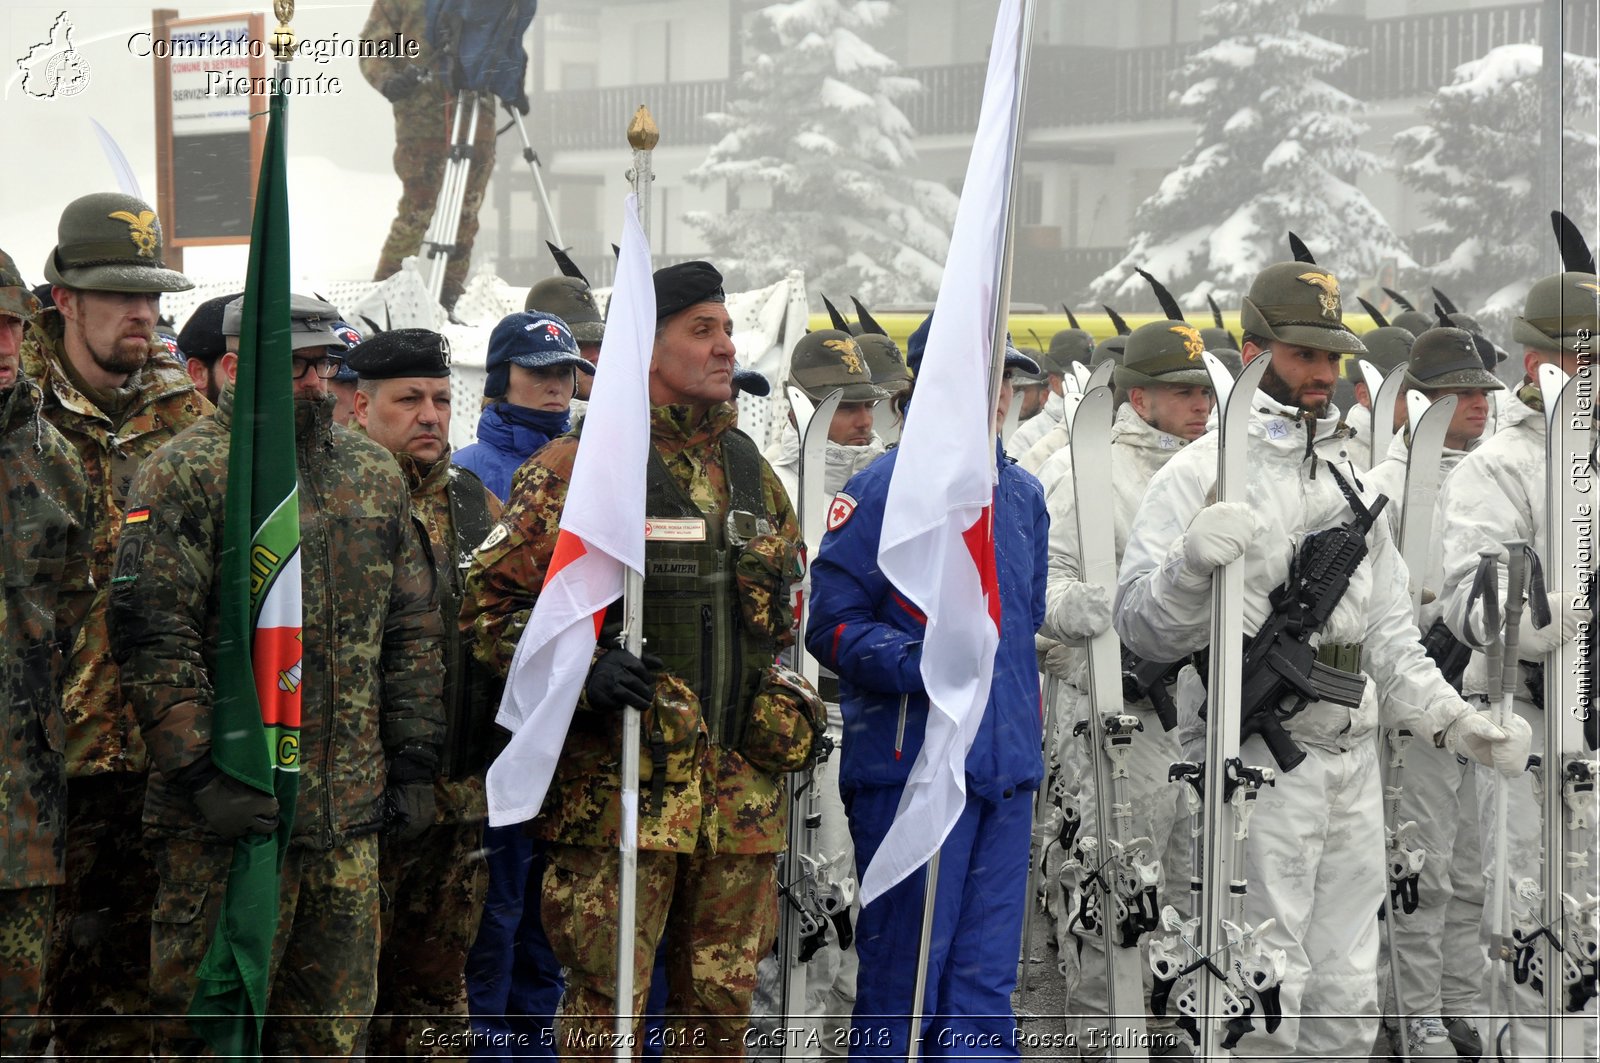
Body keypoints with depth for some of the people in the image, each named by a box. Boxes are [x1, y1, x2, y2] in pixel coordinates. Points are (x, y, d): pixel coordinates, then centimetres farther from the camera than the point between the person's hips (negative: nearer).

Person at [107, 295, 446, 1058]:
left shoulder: (374, 473, 15)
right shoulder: (186, 474, -5)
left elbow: (412, 629, 19)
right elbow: (151, 636, -12)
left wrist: (414, 764, 12)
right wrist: (202, 775, -17)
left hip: (351, 817, 6)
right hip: (232, 810, -6)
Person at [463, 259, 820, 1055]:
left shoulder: (753, 473, 16)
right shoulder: (579, 466, -5)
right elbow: (489, 602, -8)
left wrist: (785, 698, 17)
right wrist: (582, 671, -20)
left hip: (741, 792, 6)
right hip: (620, 789, -6)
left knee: (721, 1007, 10)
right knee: (606, 1007, -6)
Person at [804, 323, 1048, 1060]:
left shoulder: (1022, 495, 17)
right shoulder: (887, 488, -6)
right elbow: (829, 619, -9)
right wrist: (922, 669, -21)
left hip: (1005, 769, 6)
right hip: (913, 760, -6)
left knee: (985, 976, 6)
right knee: (903, 972, -2)